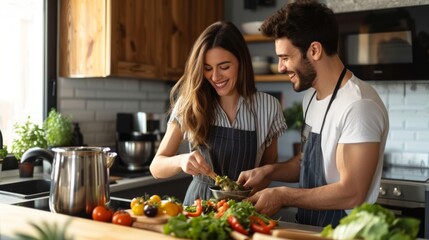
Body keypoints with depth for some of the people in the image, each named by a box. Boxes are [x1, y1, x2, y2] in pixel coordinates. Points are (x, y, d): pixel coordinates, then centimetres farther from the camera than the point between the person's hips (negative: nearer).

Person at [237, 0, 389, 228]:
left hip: (340, 230, -7)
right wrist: (268, 171, 2)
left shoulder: (358, 105, -20)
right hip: (307, 225, 7)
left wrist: (283, 196, -14)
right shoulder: (311, 96, 7)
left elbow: (351, 194, -21)